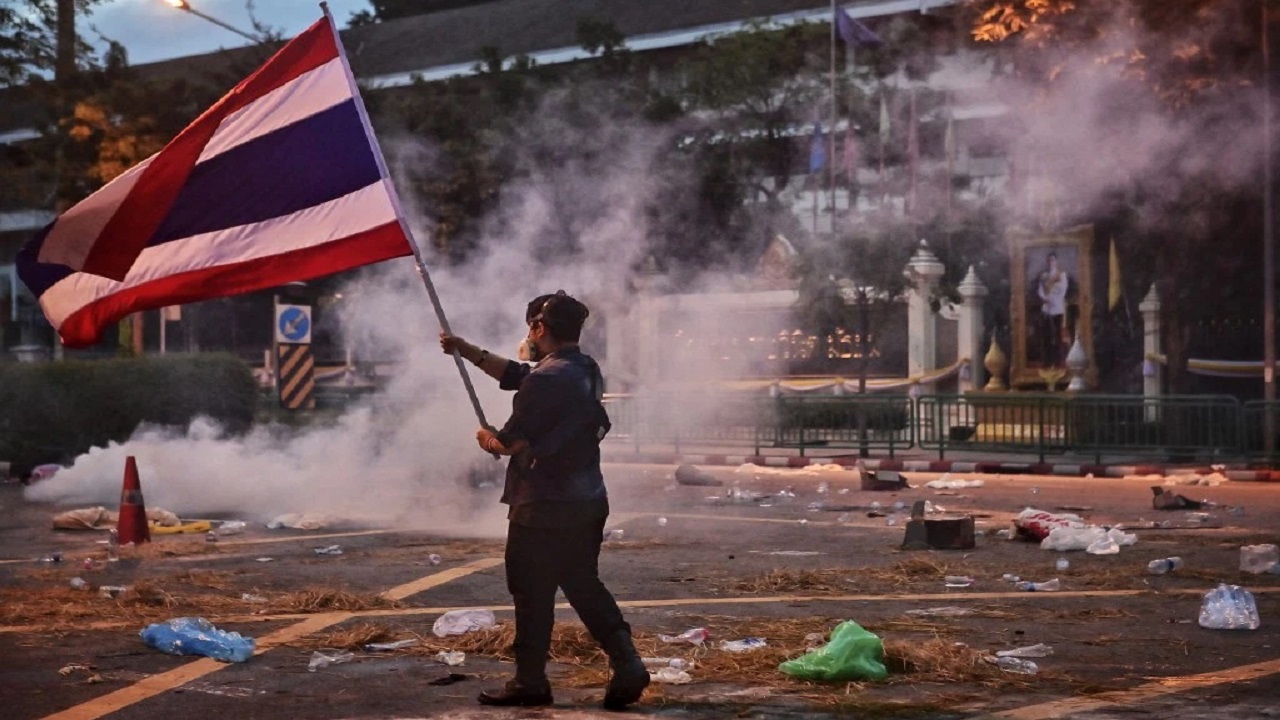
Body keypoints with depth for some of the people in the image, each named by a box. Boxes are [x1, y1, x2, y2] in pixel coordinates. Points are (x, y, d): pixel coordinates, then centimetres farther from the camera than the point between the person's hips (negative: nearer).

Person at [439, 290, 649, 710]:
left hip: (543, 508, -9)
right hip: (588, 502, 9)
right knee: (585, 586, 15)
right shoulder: (587, 371, 11)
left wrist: (489, 440, 6)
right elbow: (514, 373, 22)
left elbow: (514, 441, -16)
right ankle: (627, 665, 6)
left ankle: (529, 683, 10)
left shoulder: (546, 379, -18)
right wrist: (465, 350, 25)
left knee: (532, 594, 2)